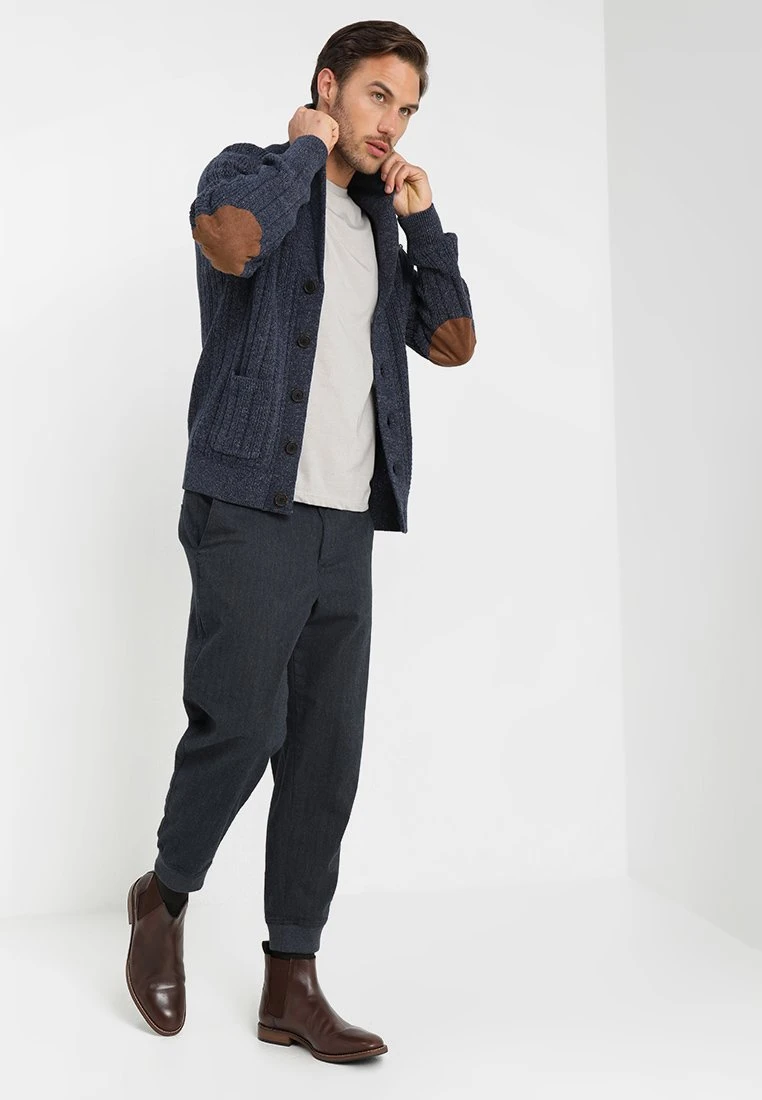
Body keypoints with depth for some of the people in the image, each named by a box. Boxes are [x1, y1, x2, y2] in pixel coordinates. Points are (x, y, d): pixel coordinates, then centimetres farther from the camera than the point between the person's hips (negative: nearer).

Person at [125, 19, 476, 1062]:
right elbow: (230, 240, -21)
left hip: (346, 524, 6)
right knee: (243, 725, -11)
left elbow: (453, 342, 17)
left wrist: (423, 219, 10)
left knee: (327, 754, 3)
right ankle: (165, 894, 18)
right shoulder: (249, 172, 4)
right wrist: (305, 146, -5)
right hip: (250, 508, -6)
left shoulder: (378, 222, 22)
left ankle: (292, 983, 13)